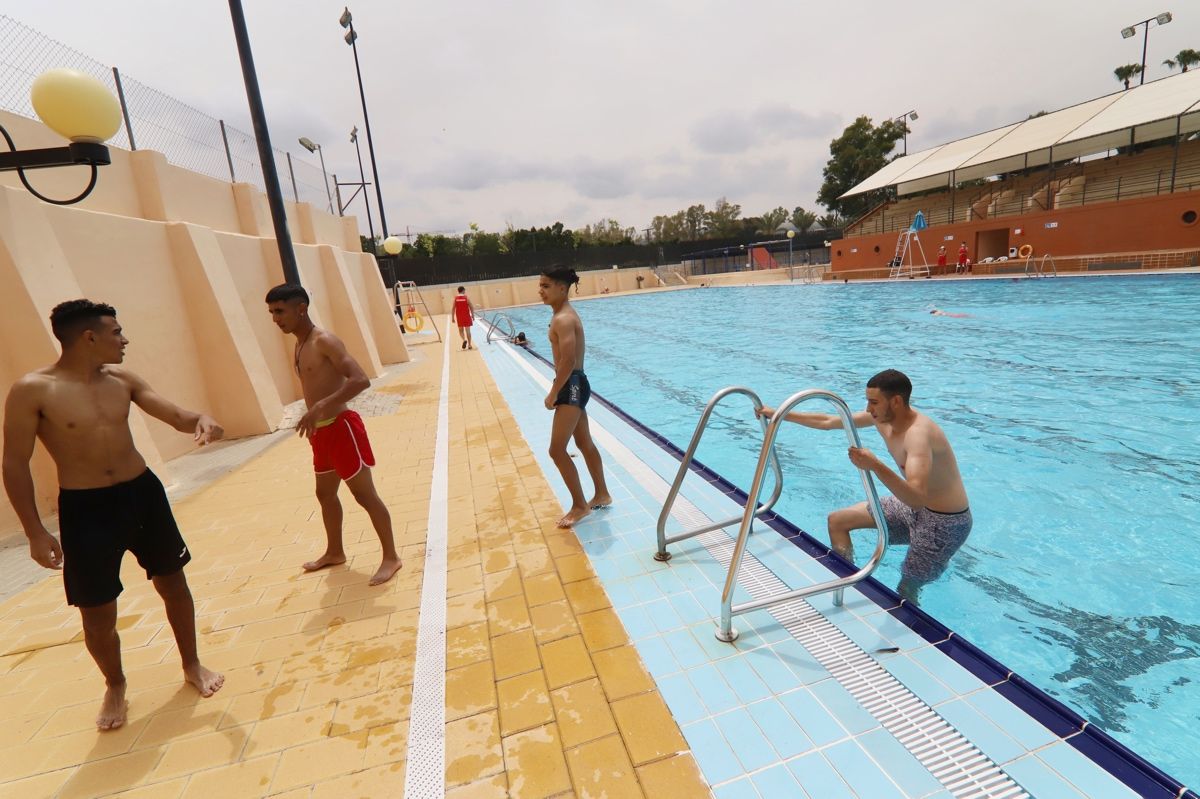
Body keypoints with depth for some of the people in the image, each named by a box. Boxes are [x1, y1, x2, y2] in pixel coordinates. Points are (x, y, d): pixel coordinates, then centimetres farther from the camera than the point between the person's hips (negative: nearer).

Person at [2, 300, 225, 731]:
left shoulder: (123, 379, 1)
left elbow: (175, 415, 3)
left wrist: (200, 419, -23)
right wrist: (35, 533, -10)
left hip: (143, 492, 4)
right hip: (86, 509, -4)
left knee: (173, 583, 13)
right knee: (98, 614, 8)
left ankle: (192, 665, 33)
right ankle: (115, 687, 36)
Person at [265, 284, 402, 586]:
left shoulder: (325, 341, -17)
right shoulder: (299, 346, 11)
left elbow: (361, 380, -28)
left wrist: (321, 407, -35)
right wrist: (312, 420, 20)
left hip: (341, 428, -9)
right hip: (322, 432, 10)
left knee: (365, 496, -1)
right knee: (325, 494, 21)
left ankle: (391, 557, 12)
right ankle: (334, 552, 40)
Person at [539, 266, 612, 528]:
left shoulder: (562, 319, -19)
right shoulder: (565, 314, 13)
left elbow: (568, 361, -26)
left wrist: (553, 394, -18)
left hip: (571, 386, -11)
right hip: (573, 384, 11)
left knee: (557, 449, -6)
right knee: (585, 444, 18)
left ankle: (579, 505, 7)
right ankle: (601, 495, 32)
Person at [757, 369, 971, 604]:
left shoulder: (918, 433, -32)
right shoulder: (882, 415, -7)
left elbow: (917, 499, -45)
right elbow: (828, 421, 2)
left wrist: (876, 466, -57)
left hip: (945, 521, -8)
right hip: (912, 505, 9)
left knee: (905, 592, -3)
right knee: (837, 521, 10)